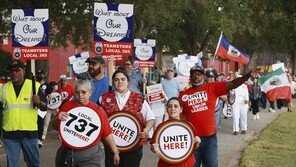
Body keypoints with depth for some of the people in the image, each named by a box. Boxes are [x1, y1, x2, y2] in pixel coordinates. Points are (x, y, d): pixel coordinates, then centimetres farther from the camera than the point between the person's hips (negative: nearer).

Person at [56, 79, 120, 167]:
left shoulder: (98, 110, 1)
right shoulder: (67, 106, 3)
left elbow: (107, 134, 4)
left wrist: (116, 152, 4)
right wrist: (58, 118, -14)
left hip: (90, 156, -1)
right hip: (67, 153, 1)